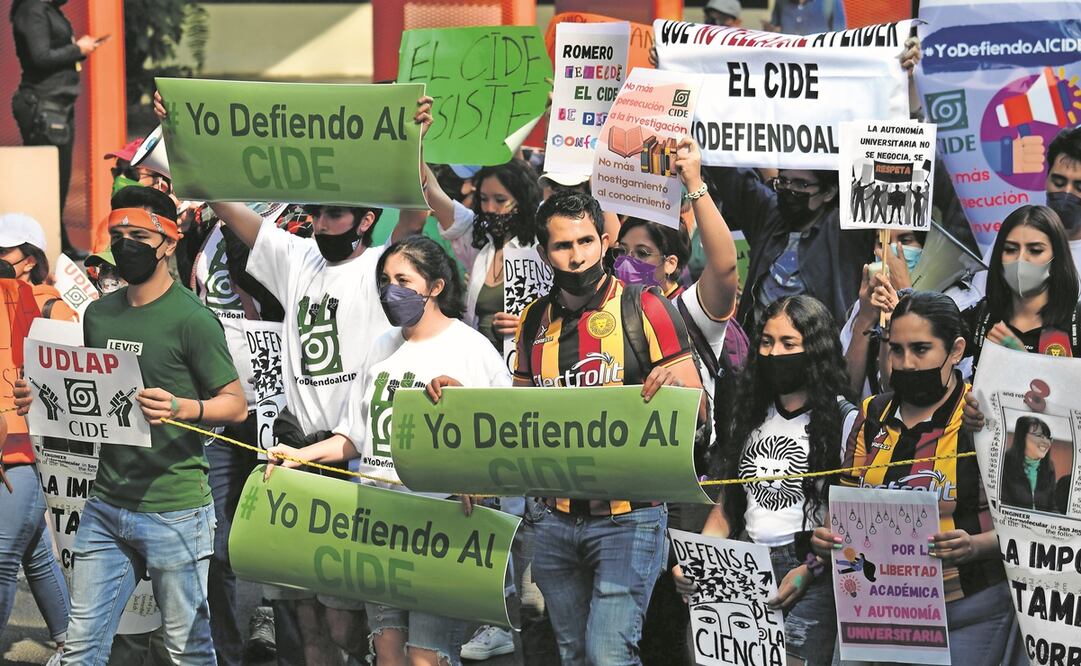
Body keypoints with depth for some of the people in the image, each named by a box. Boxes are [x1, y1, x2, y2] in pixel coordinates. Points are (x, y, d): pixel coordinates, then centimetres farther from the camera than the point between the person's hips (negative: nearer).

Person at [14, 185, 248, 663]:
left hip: (174, 510, -6)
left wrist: (182, 408, -27)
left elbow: (235, 405, -8)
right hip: (105, 506, 6)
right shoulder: (99, 314, 12)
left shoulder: (191, 319, -9)